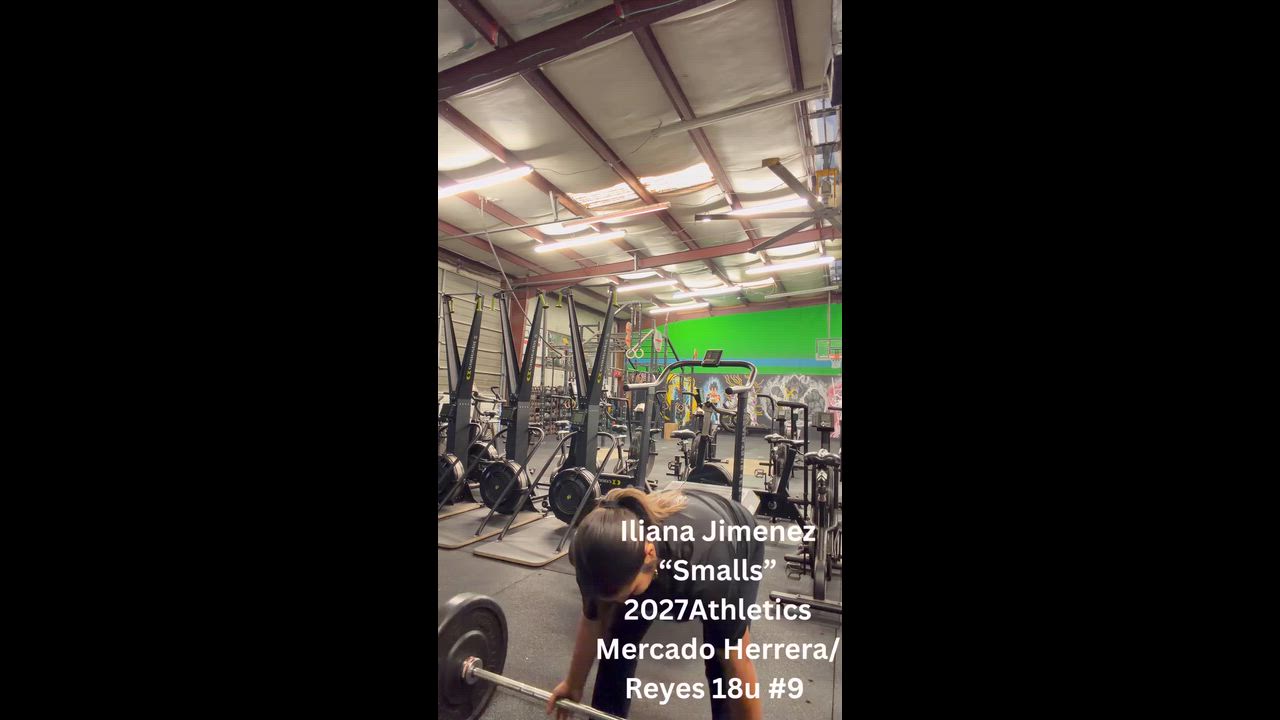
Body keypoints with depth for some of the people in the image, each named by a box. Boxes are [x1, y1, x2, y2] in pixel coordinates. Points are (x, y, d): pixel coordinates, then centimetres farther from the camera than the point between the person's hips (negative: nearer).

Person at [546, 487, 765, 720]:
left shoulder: (707, 562, -45)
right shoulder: (600, 553, -32)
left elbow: (738, 664, -29)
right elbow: (593, 621, -10)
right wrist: (574, 685, 4)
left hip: (738, 546, -2)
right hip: (668, 545, 3)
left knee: (721, 660, -11)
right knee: (619, 638, -4)